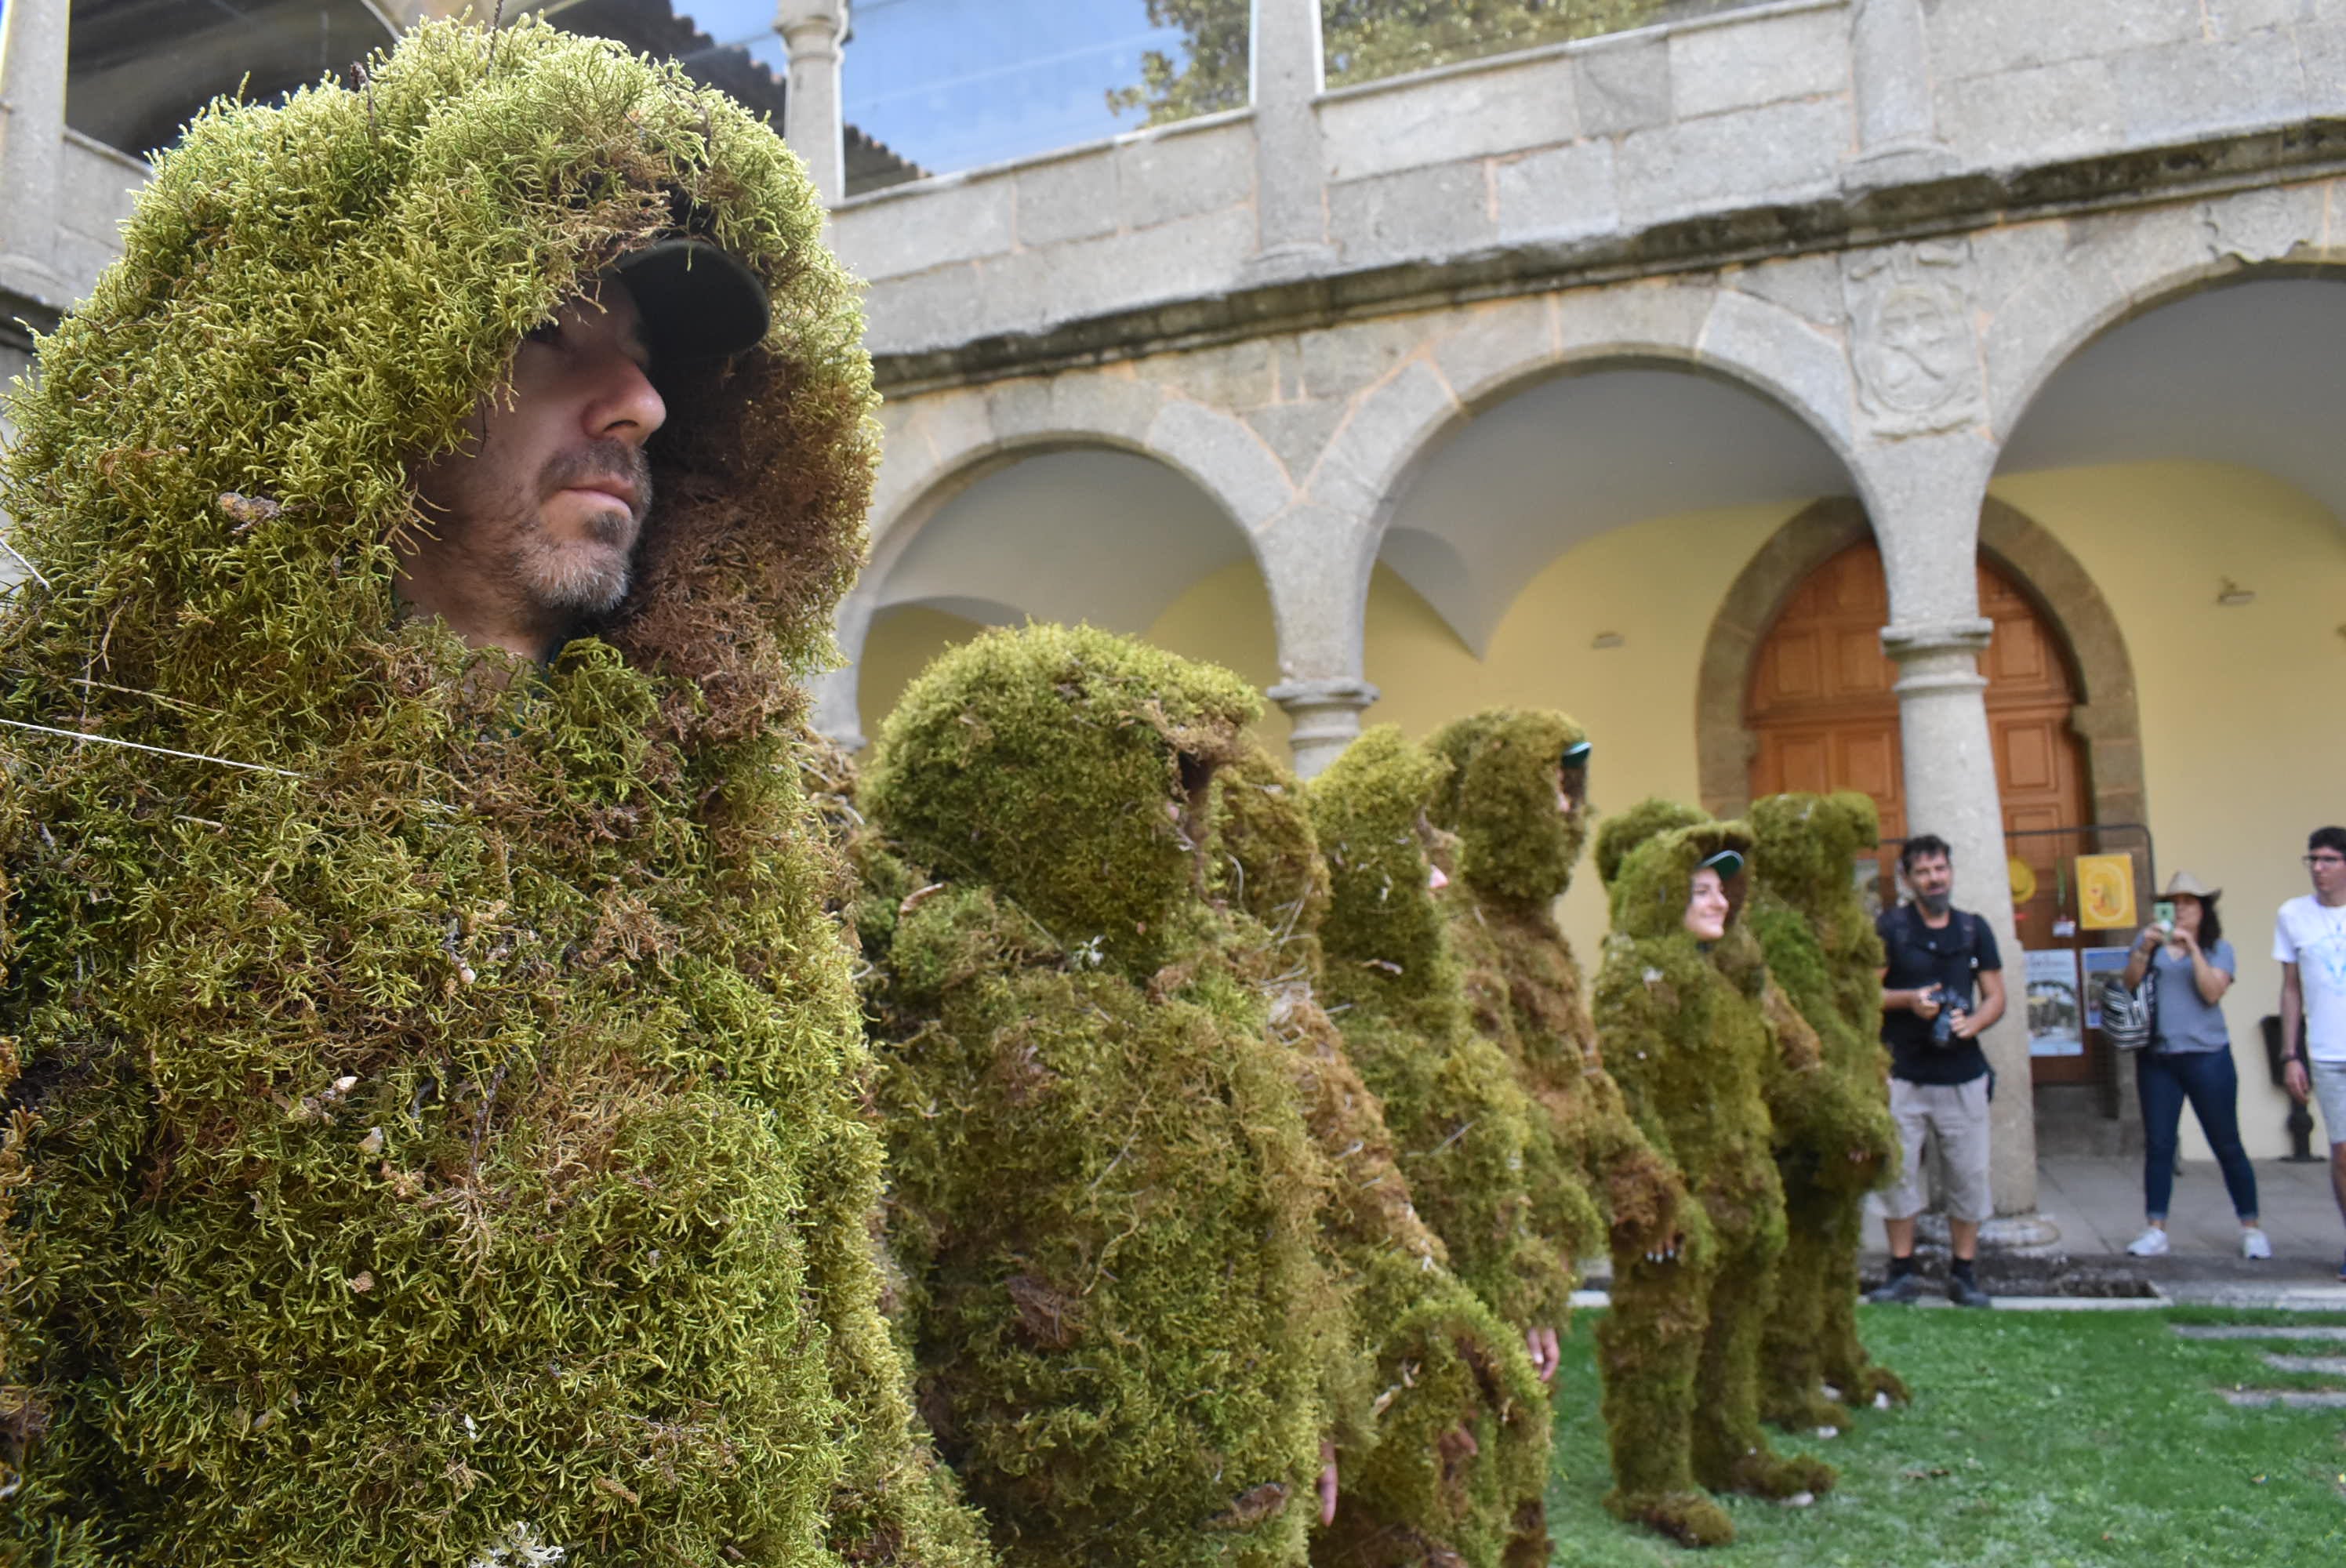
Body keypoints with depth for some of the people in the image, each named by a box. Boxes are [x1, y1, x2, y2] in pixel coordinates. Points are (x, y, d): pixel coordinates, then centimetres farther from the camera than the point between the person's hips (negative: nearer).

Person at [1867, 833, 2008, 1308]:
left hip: (1963, 1072, 2)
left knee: (1969, 1172, 5)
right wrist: (1908, 999, -18)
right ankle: (1902, 1271, 11)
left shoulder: (1974, 929, 9)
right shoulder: (1890, 927, 0)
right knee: (1898, 1170, 0)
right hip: (1903, 1074, -2)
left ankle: (1964, 1272, 17)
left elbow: (1995, 996, 9)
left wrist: (1972, 1022, -10)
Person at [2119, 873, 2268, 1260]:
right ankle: (2155, 1231, 5)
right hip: (2157, 1057, 2)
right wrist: (2145, 949, -15)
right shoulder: (2150, 942, 9)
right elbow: (2130, 985, -2)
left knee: (2227, 1144, 4)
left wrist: (2191, 947, -18)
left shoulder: (2219, 950, 5)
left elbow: (2212, 992, -11)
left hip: (2207, 1056, -2)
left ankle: (2252, 1229, 16)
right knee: (2158, 1145, 2)